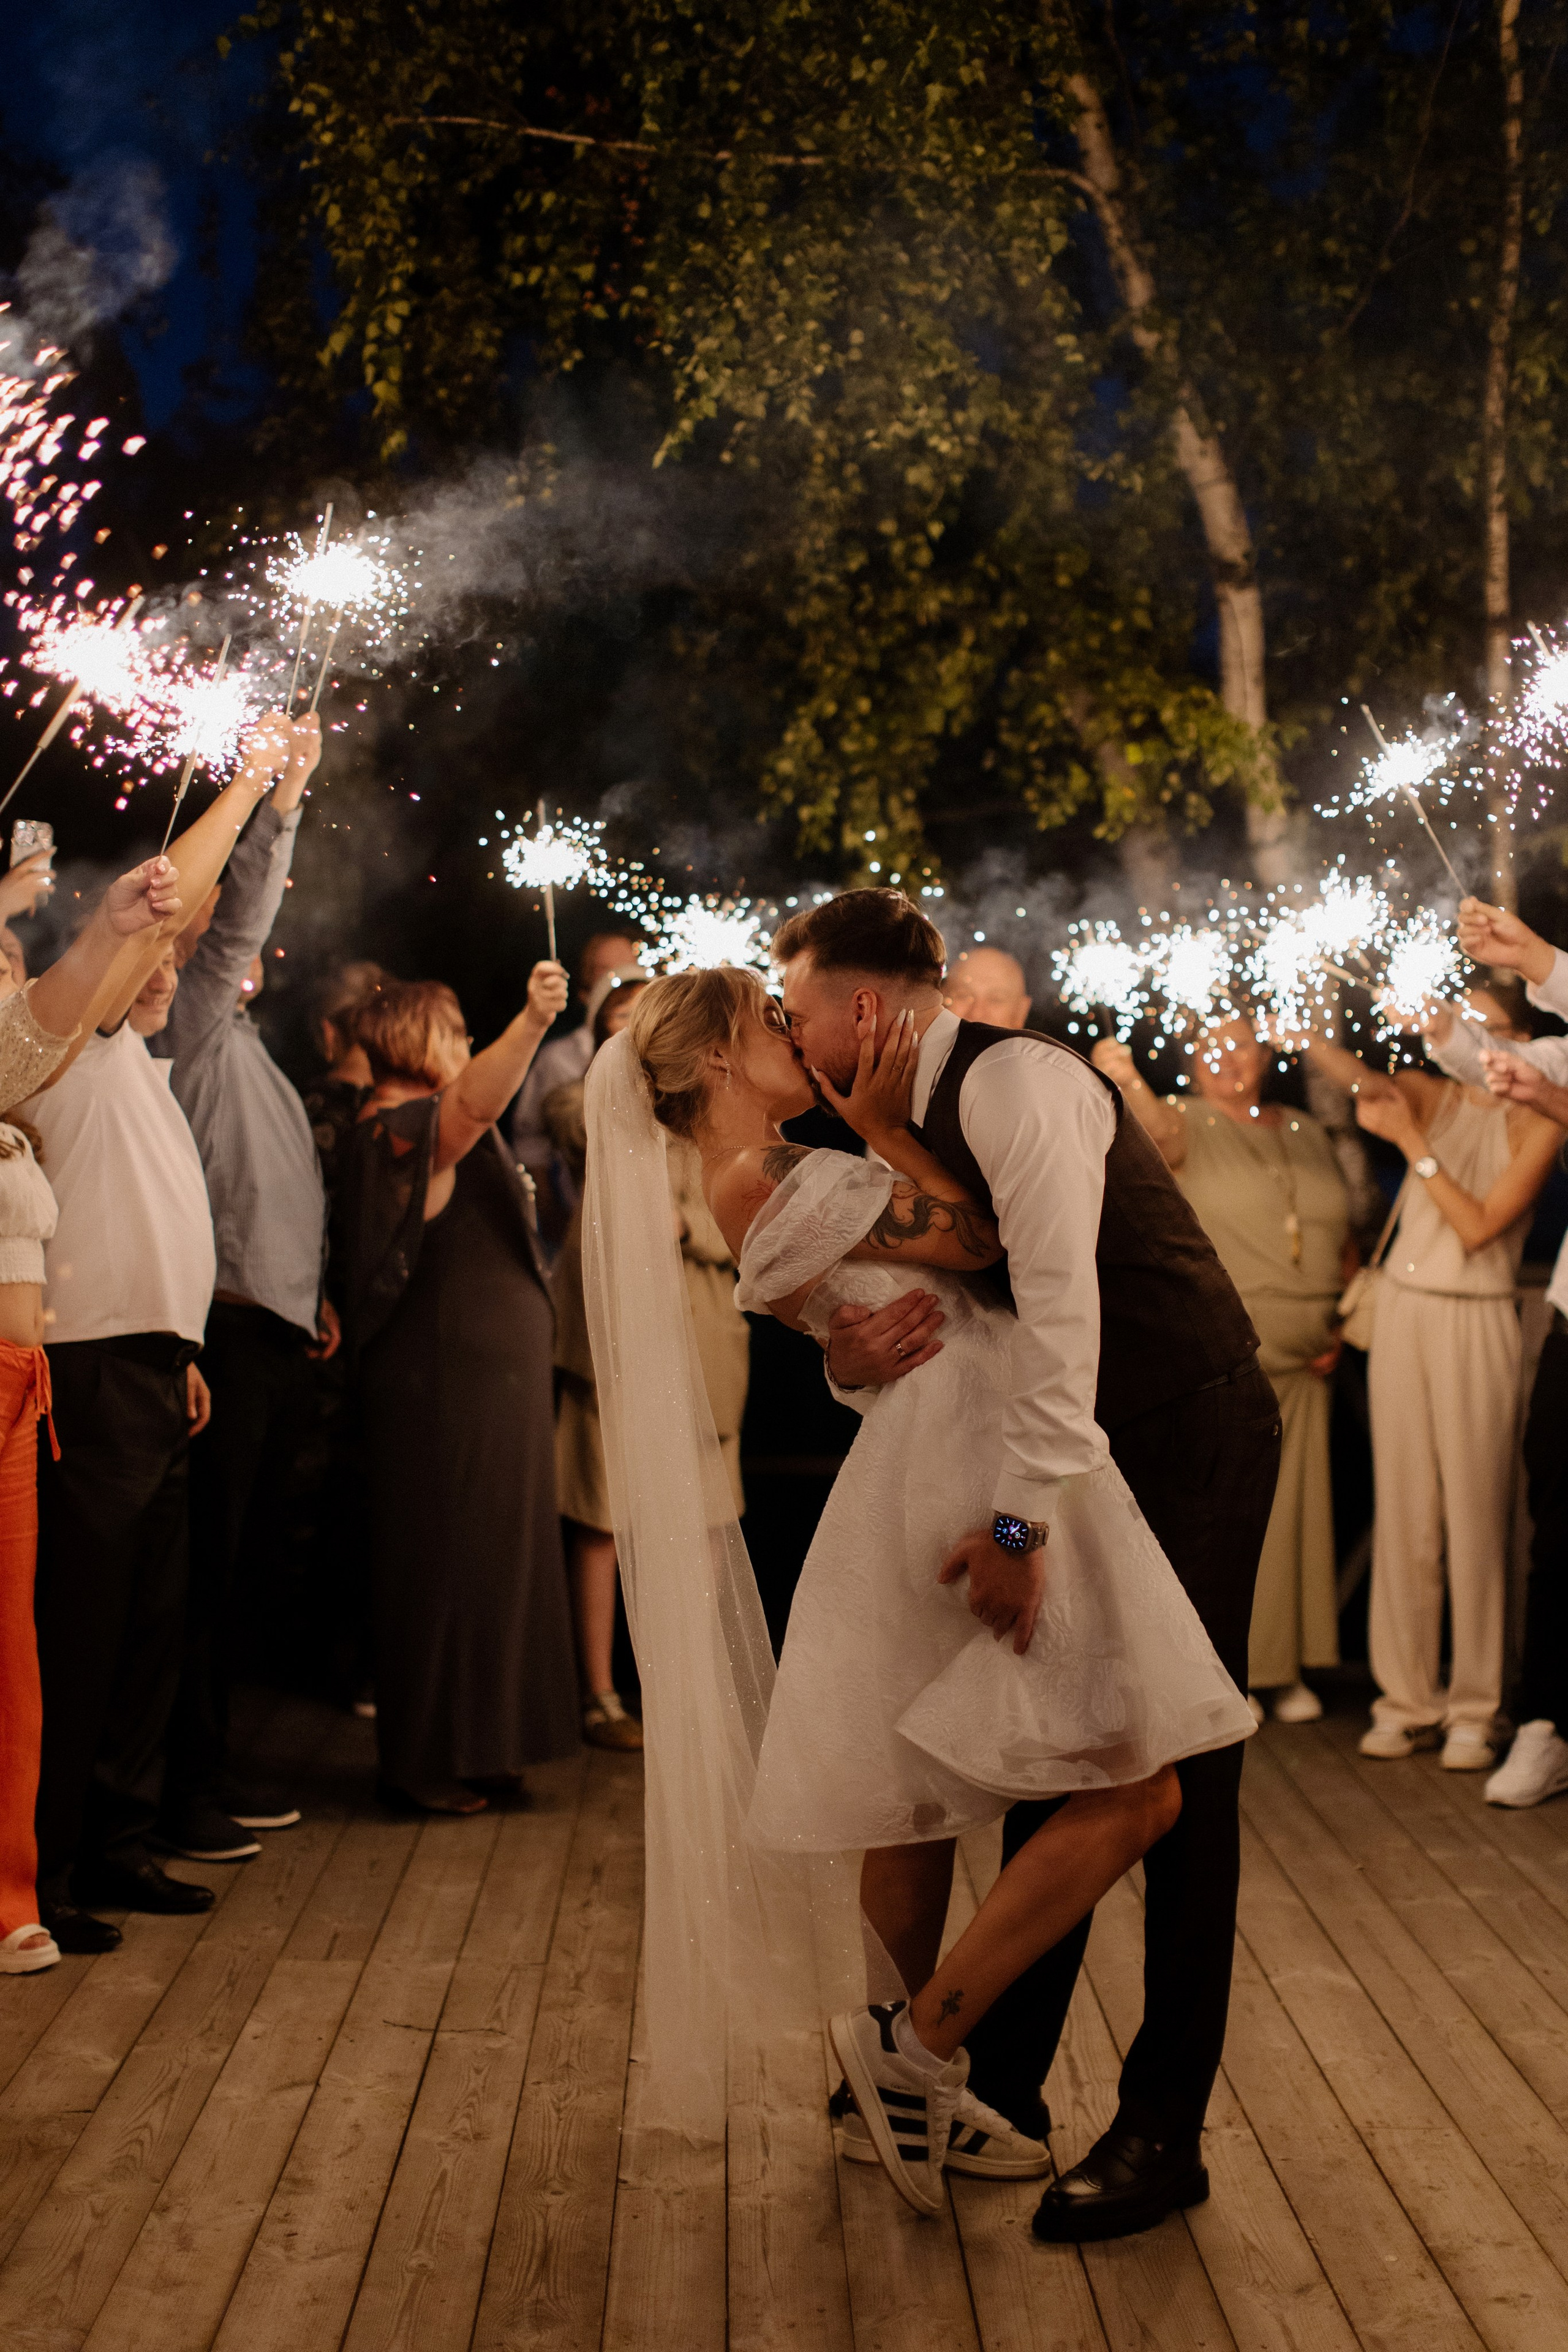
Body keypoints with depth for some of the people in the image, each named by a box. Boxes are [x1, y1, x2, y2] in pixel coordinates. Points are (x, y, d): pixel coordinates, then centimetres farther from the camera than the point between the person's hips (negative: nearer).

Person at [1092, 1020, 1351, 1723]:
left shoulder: (1307, 1133, 14)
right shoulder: (1190, 1125, -2)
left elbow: (1344, 1239, 20)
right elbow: (1158, 1127, -28)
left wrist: (1337, 1326, 8)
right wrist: (1126, 1081, -50)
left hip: (1301, 1363, 5)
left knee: (1294, 1507, 8)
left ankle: (1285, 1666, 18)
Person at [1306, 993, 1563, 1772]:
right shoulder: (1427, 1094, 8)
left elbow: (1478, 1225, -10)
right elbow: (1367, 1082, -13)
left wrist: (1414, 1144, -14)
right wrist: (1306, 1028, -31)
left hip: (1476, 1322, -3)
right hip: (1402, 1309, 3)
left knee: (1474, 1511, -3)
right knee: (1403, 1509, 4)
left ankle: (1474, 1709, 5)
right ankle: (1406, 1698, 11)